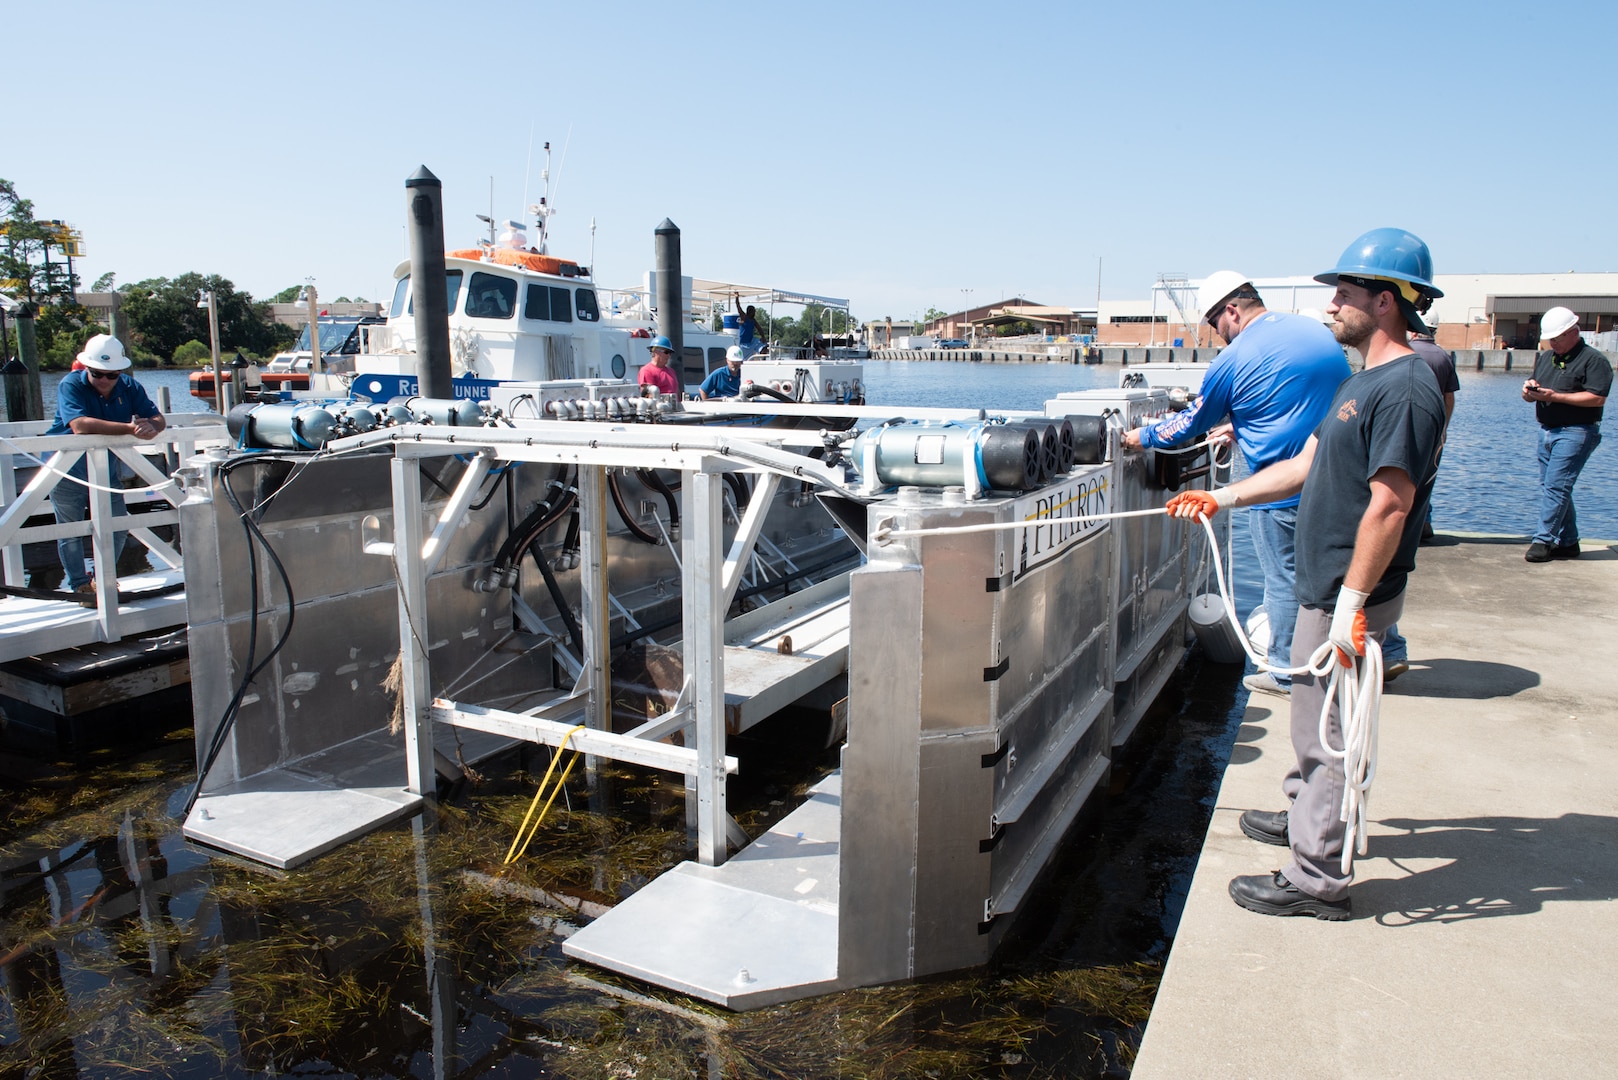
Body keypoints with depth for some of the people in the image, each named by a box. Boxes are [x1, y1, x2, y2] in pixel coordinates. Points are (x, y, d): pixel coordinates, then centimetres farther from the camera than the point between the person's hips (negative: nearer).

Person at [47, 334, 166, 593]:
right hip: (68, 472, -4)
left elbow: (158, 418, -9)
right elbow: (80, 426, -33)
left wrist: (151, 426, -35)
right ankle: (79, 585, 18)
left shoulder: (129, 387, -2)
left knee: (117, 528, 7)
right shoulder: (71, 385, -16)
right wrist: (131, 428, -41)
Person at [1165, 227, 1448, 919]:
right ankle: (1303, 815, 42)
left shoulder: (1405, 389, -19)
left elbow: (1388, 505, -25)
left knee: (1328, 731, -2)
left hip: (1350, 596, -10)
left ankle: (1317, 878, 9)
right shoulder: (1364, 381, 14)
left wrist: (1351, 601, -26)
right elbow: (1304, 466, 18)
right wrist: (1222, 498, 14)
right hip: (1325, 585, 10)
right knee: (1313, 716, 23)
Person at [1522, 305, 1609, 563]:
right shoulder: (1545, 358, 16)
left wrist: (1555, 396, -22)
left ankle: (1543, 540, -11)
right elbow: (1530, 395, 19)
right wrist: (1529, 391, -5)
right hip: (1547, 431, 8)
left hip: (1575, 433, -8)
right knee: (1554, 487, 10)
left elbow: (1597, 398, -18)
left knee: (1555, 486, -13)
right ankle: (1568, 542, 18)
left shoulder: (1594, 360, -7)